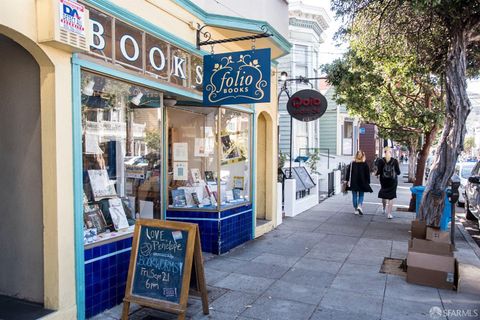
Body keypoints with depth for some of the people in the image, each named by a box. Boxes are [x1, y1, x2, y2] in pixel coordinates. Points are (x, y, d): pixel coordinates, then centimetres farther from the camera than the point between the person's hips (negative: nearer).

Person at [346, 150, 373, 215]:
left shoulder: (352, 163, -2)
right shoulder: (365, 164, -4)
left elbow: (348, 172, -1)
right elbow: (367, 174, -1)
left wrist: (348, 180, 5)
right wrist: (368, 182, 5)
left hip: (353, 183, 1)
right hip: (362, 183, -1)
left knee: (354, 196, 9)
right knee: (361, 195, 10)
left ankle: (355, 210, 11)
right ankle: (359, 206, -14)